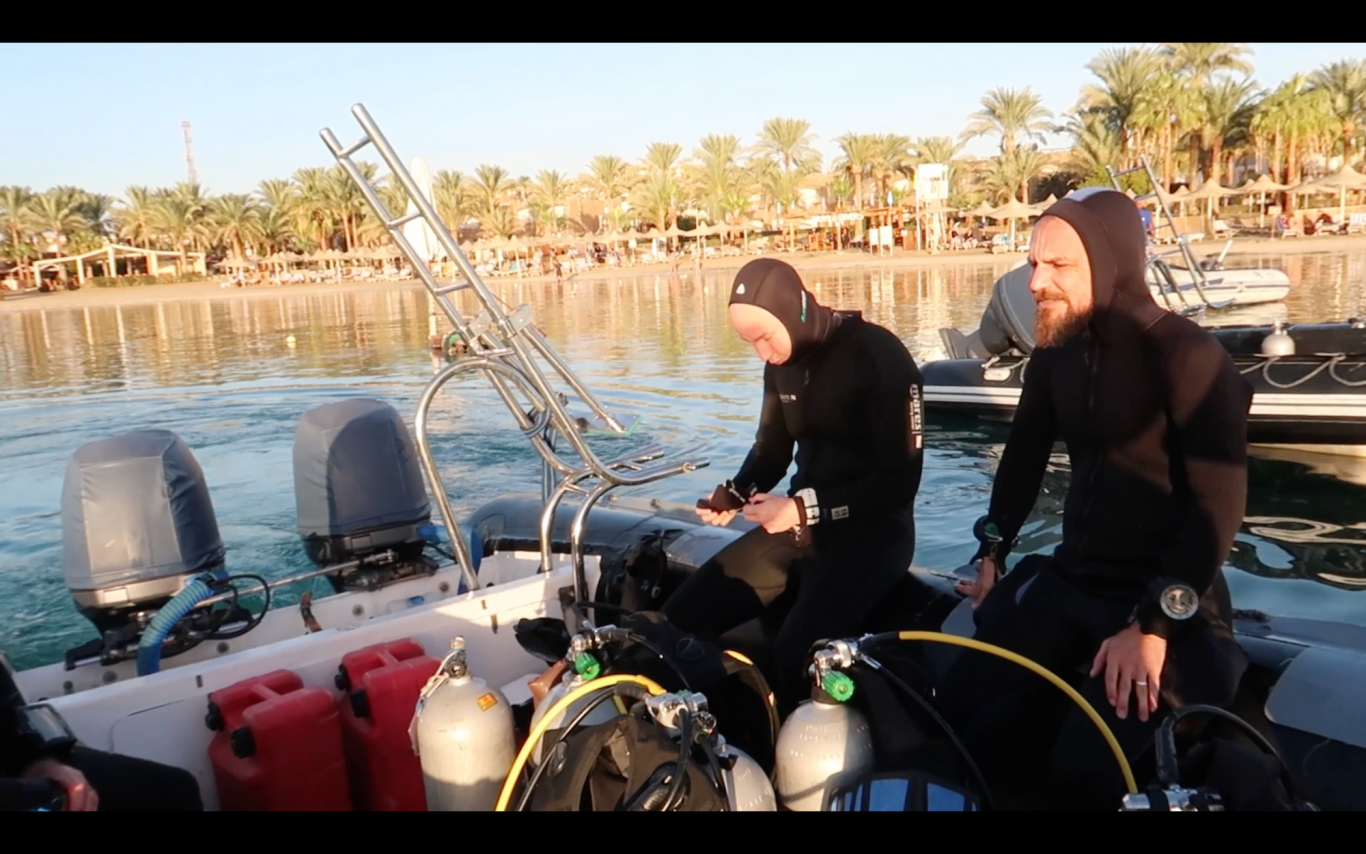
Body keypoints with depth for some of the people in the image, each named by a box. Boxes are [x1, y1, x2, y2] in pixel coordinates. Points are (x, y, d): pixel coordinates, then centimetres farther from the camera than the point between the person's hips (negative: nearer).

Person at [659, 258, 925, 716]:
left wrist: (805, 509, -22)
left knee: (794, 656, -32)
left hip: (870, 529, -7)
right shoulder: (783, 361, 6)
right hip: (801, 522, 7)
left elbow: (900, 481, -18)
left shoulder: (879, 357, -15)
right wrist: (734, 494, -4)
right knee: (680, 618, -8)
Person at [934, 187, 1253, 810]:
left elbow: (1219, 502, -20)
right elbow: (1023, 457, 18)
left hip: (1170, 605, -6)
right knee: (957, 709, -3)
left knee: (1086, 764, -21)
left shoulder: (1187, 356, -16)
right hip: (1068, 581, 6)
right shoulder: (1055, 355, 4)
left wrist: (1154, 624, -22)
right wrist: (992, 553, 14)